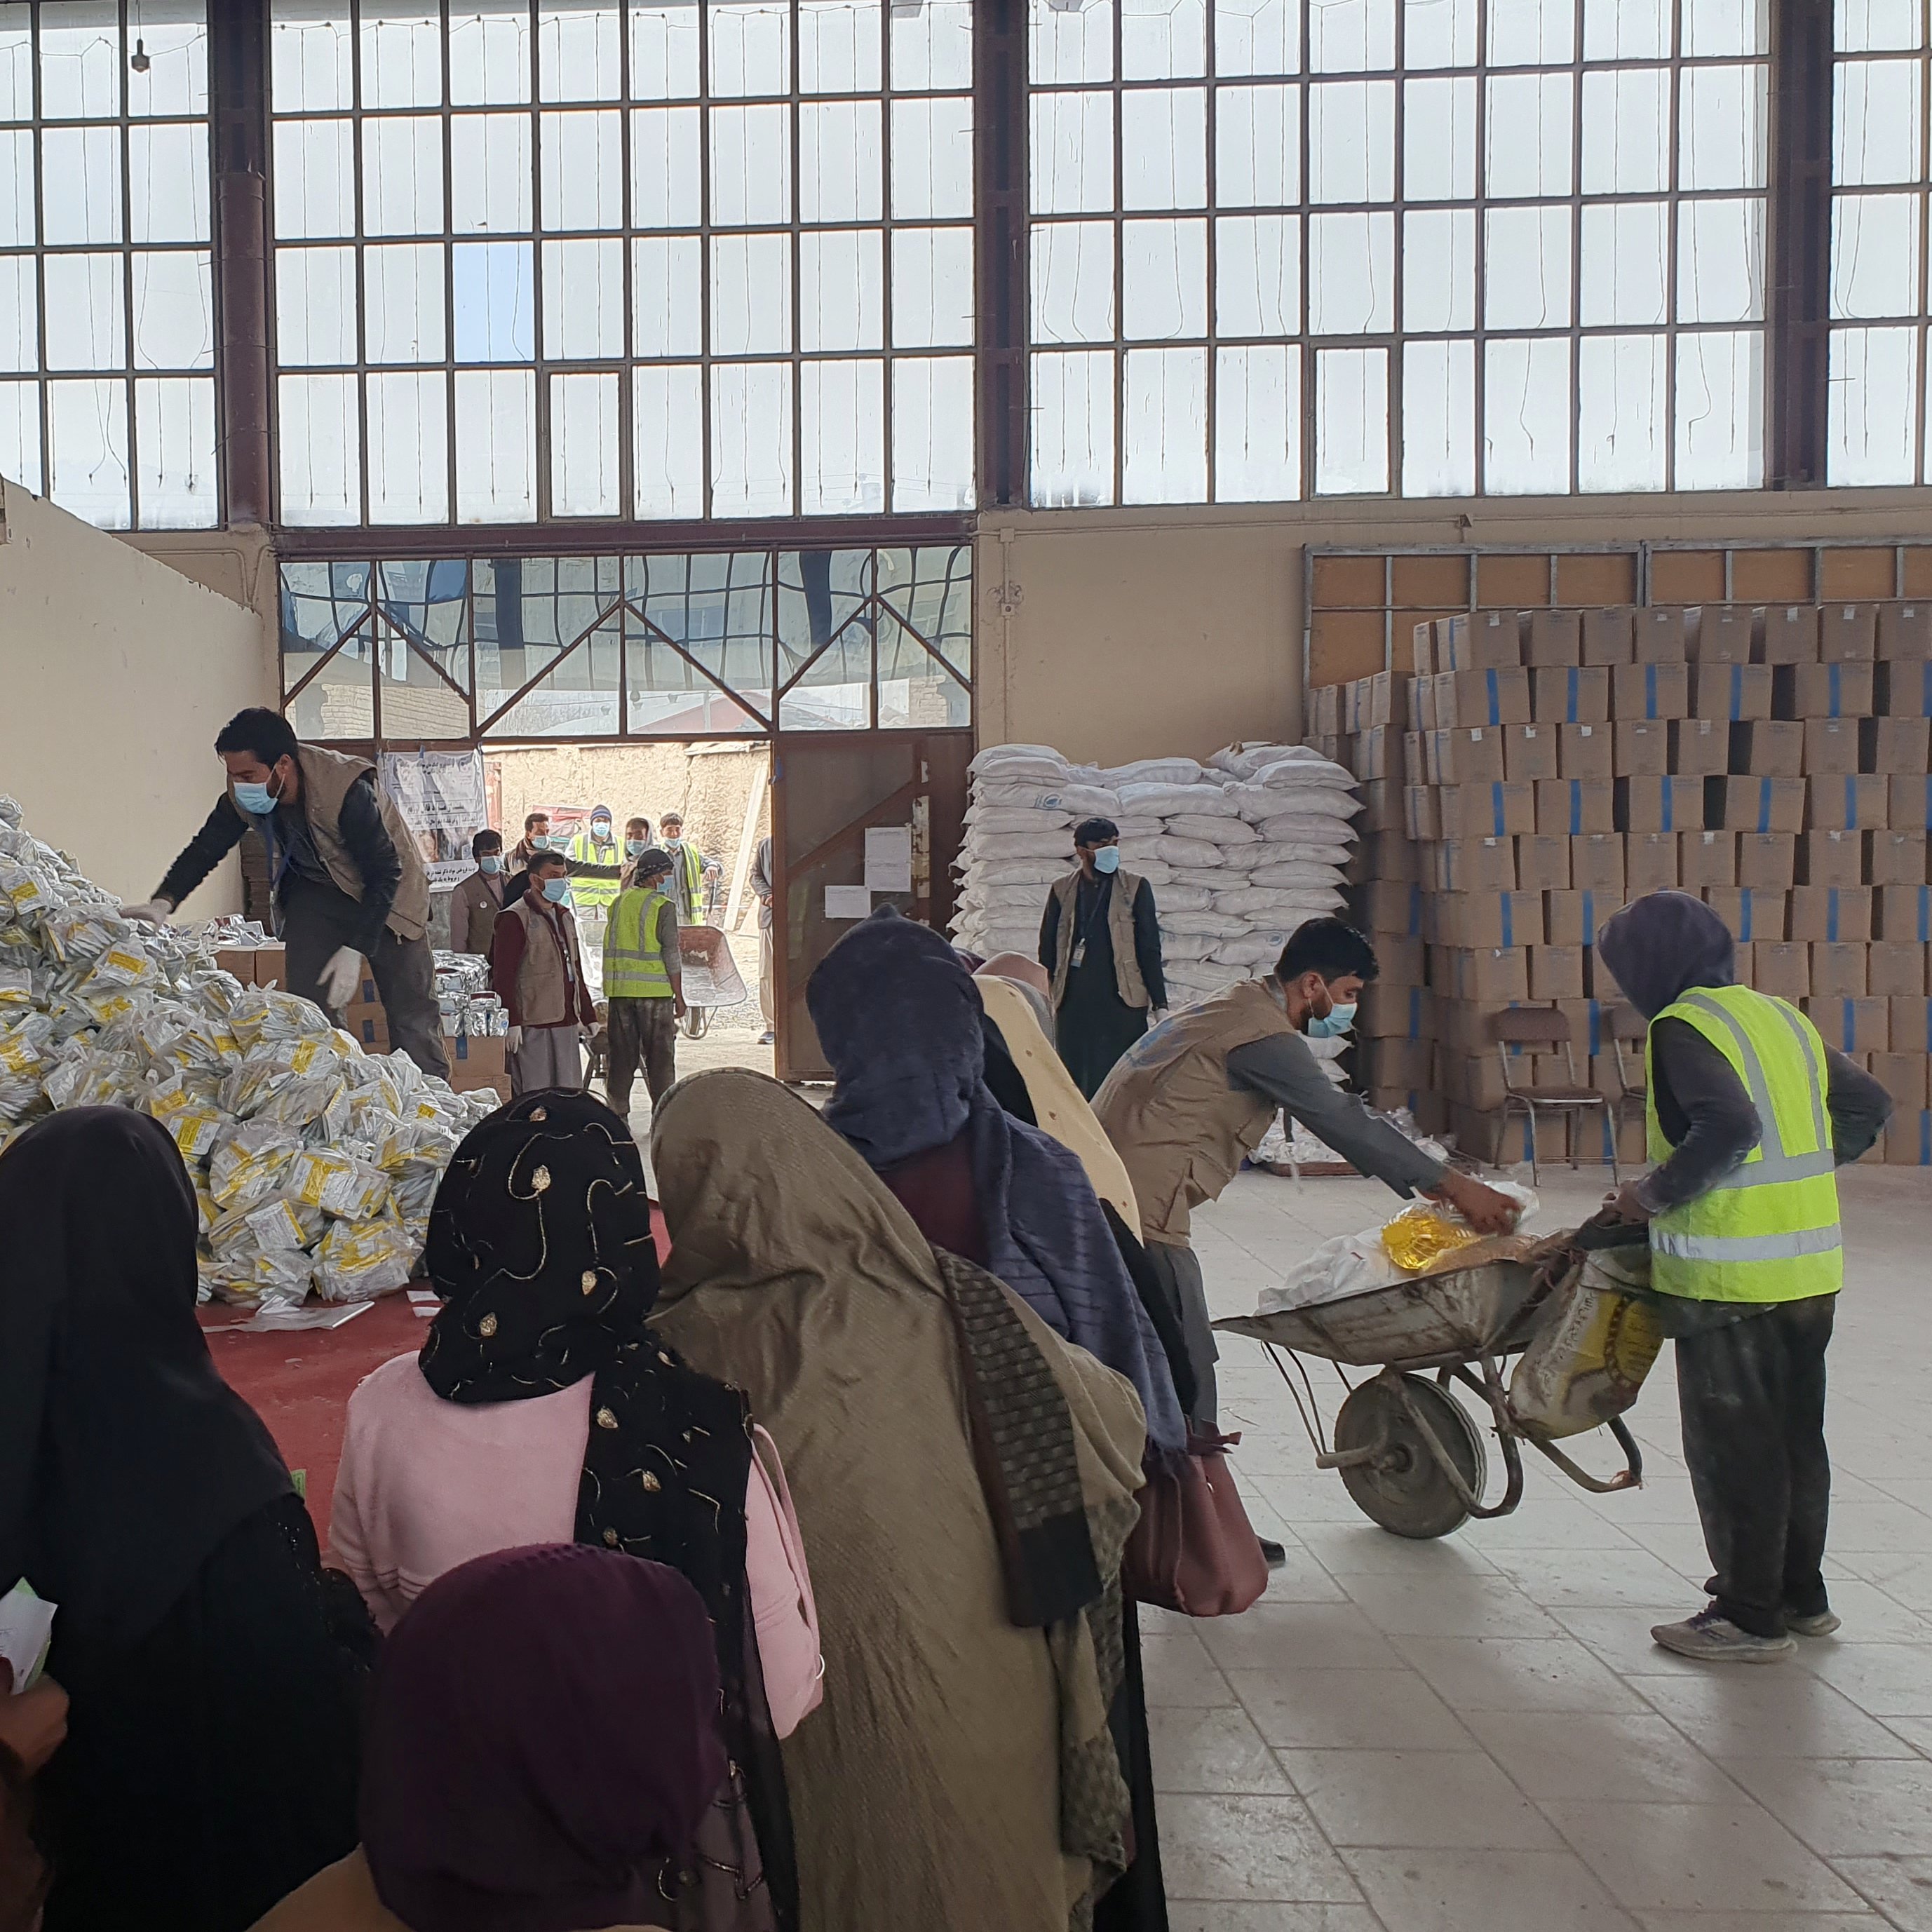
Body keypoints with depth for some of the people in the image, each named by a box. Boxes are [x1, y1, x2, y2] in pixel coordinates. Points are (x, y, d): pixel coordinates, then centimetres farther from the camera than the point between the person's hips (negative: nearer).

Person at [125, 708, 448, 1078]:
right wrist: (163, 902, -18)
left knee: (412, 1015, -5)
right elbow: (205, 848, -1)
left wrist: (355, 950, -33)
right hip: (315, 889, 5)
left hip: (383, 892, -5)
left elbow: (385, 873, -29)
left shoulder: (347, 791, -35)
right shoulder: (242, 798, -17)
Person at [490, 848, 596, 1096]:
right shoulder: (515, 918, -7)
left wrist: (588, 1016, 21)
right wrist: (512, 1022, -19)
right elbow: (503, 975, -13)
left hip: (566, 1022, 8)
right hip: (532, 1025, -8)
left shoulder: (564, 916, 19)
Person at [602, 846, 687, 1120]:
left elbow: (610, 947, 12)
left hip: (619, 989, 5)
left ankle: (617, 1113, 14)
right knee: (660, 1056, 4)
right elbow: (671, 955, -10)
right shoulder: (663, 906, -8)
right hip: (654, 990, -5)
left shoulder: (618, 902, 9)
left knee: (621, 1054, 11)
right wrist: (679, 997, -5)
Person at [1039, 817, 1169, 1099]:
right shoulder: (1062, 892, 10)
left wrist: (1160, 1004, -1)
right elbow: (1047, 952, 13)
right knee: (1077, 1085, 2)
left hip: (1124, 1002, -1)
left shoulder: (1135, 888, 6)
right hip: (1073, 1006, 2)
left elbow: (1150, 949, 5)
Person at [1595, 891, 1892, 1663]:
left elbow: (1727, 1128, -28)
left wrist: (1655, 1194, -17)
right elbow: (1868, 1105, 17)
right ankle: (1802, 1594, 31)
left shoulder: (1682, 1027, -13)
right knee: (1796, 1435, 19)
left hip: (1731, 1278, -8)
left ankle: (1750, 1616, 12)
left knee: (1730, 1445, 3)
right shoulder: (1781, 1016, 11)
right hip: (1812, 1268, 8)